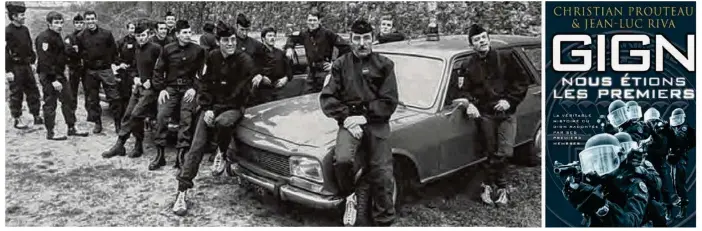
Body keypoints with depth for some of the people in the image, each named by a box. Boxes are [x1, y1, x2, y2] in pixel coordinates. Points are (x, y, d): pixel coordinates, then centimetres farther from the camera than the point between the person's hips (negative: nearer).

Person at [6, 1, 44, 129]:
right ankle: (17, 120, 11)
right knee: (16, 94, 2)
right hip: (15, 67, -7)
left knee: (33, 91, 10)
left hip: (26, 66, 7)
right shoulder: (7, 31, -14)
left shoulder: (25, 30, 9)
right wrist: (8, 71, -18)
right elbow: (5, 52, -16)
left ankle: (37, 117, 18)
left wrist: (32, 62, 15)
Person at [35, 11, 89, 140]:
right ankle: (50, 133, 7)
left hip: (59, 75, 9)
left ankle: (72, 128, 20)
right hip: (48, 77, -9)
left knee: (68, 100, 11)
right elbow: (45, 61, -22)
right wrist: (53, 80, -25)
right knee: (50, 103, -1)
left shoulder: (57, 36, 14)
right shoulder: (44, 37, -16)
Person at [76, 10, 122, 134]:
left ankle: (118, 122, 4)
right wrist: (84, 60, 5)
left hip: (105, 69, -2)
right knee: (92, 99, 8)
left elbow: (113, 50, 4)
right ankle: (97, 123, 19)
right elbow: (79, 53, 13)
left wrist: (112, 62, 2)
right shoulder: (81, 36, 2)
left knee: (113, 97, -5)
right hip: (90, 71, 3)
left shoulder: (106, 33, -3)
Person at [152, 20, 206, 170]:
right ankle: (160, 154, -6)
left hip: (189, 89, -1)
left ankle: (181, 154, -9)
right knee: (161, 116, -14)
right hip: (170, 88, 1)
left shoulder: (198, 51, 4)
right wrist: (161, 89, 2)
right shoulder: (168, 50, 8)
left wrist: (194, 88, -8)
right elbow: (158, 71, 12)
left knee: (186, 118, -14)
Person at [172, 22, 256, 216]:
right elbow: (206, 84, 9)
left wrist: (216, 109, -15)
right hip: (212, 105, 4)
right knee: (197, 146, -8)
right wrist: (206, 108, -5)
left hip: (234, 107, -3)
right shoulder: (212, 57, 3)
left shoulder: (245, 61, -10)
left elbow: (240, 94, -12)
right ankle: (182, 191, -5)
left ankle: (222, 153, -6)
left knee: (223, 122, -39)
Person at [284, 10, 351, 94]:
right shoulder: (305, 34, 4)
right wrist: (289, 47, 3)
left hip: (324, 71, -5)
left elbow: (345, 47, -13)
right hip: (311, 71, 5)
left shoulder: (327, 34, -12)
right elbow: (292, 39, 24)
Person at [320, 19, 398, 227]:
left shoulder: (384, 65, 4)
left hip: (376, 123, 0)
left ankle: (384, 223, 12)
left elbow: (389, 102, -2)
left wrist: (364, 116, -11)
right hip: (350, 121, 0)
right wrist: (346, 117, -12)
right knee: (342, 159, -28)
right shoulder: (341, 65, 8)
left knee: (382, 177, -5)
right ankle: (350, 196, 2)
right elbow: (327, 98, 3)